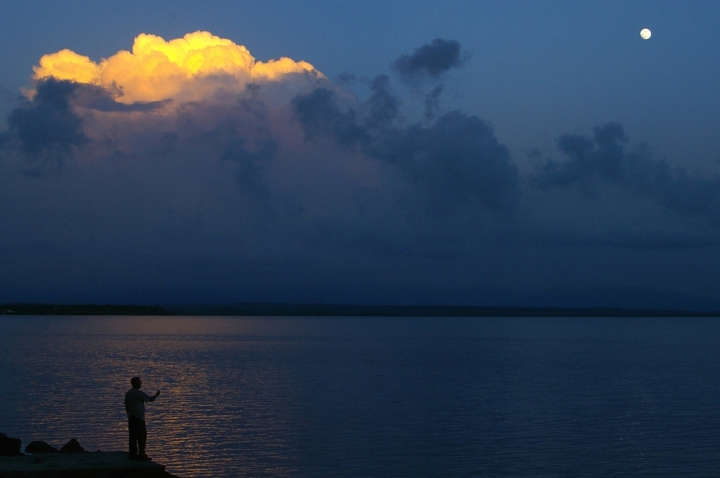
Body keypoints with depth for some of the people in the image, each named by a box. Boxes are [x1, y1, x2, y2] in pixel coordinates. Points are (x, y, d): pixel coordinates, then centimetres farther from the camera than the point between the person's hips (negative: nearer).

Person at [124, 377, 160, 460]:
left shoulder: (128, 393, 11)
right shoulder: (139, 393, -11)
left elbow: (126, 406, 15)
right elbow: (151, 399, -9)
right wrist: (157, 395, 8)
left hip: (131, 418, 7)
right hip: (139, 417, -7)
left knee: (133, 436, 8)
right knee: (142, 436, -4)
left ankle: (133, 454, 8)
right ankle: (141, 454, -6)